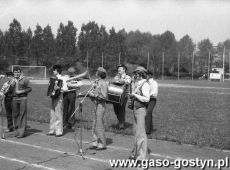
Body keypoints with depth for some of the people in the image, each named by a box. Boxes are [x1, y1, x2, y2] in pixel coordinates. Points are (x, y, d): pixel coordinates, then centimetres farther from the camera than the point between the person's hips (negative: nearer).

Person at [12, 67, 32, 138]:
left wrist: (21, 91, -10)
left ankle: (22, 132, -3)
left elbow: (29, 88, -1)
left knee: (22, 115, -5)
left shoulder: (25, 80, 1)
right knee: (15, 115, 6)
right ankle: (17, 130, 17)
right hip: (14, 98, 4)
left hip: (22, 98, -4)